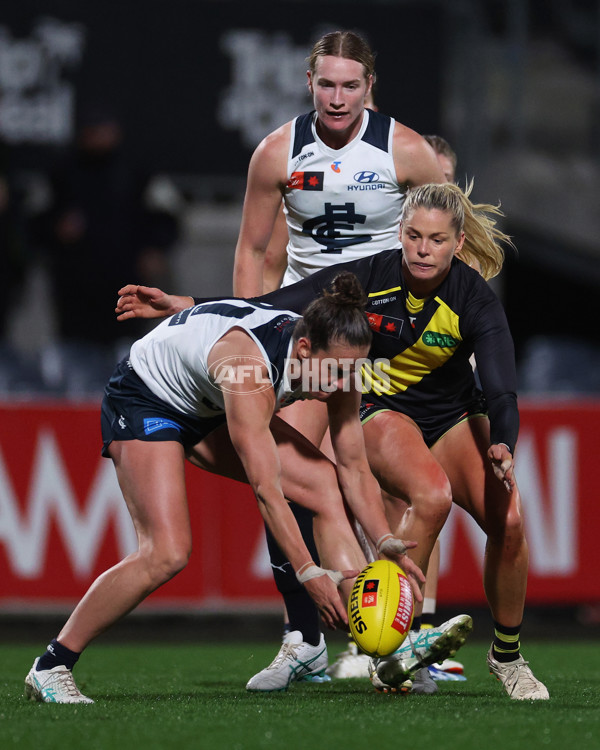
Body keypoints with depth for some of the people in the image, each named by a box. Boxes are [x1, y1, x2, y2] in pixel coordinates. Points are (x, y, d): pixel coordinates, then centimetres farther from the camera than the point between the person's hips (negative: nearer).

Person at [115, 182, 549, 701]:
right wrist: (185, 307, -22)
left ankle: (507, 654, 3)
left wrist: (502, 448, -50)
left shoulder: (476, 301, -21)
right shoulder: (369, 277, -20)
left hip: (455, 415, 2)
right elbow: (270, 308, -15)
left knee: (508, 518, -21)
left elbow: (501, 391, -29)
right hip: (382, 409, -2)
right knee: (431, 496, -34)